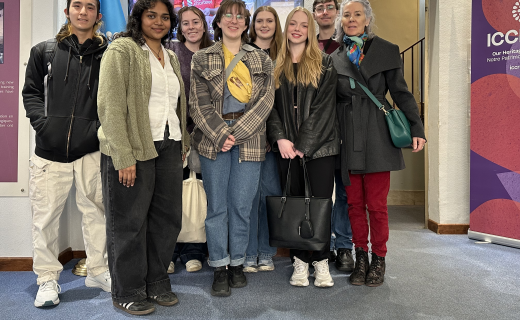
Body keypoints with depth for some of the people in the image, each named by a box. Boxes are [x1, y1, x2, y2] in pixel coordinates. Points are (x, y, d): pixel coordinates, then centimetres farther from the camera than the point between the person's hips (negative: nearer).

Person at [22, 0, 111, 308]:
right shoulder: (44, 51, 10)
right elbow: (31, 92, 10)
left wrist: (101, 126, -10)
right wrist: (42, 123, -6)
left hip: (91, 150, -1)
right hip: (50, 150, 1)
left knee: (95, 211, 7)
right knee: (46, 215, 6)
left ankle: (98, 271, 25)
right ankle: (48, 279, 22)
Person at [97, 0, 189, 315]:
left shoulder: (171, 58, 19)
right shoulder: (122, 50, -3)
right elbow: (111, 106, -12)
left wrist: (184, 144, 13)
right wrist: (124, 157, -18)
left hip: (169, 147, 7)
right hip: (133, 150, -6)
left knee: (168, 218, 9)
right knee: (130, 222, 3)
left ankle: (157, 282, 26)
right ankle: (128, 291, 19)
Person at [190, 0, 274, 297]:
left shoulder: (262, 59, 12)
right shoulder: (202, 59, 10)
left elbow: (266, 100, 1)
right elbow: (199, 104, 1)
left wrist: (237, 133, -9)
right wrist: (220, 135, -12)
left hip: (249, 141, 1)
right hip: (213, 139, 0)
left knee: (241, 206, 4)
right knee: (217, 206, 3)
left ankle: (237, 263, 21)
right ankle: (219, 268, 16)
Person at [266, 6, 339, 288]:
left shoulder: (324, 64, 5)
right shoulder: (276, 66, 13)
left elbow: (323, 107, -4)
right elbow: (270, 105, 6)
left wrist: (303, 144, -11)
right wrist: (280, 138, -9)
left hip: (320, 144, -2)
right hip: (286, 146, 2)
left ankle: (321, 262, 12)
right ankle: (300, 262, 16)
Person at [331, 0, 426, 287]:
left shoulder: (385, 50, 7)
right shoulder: (335, 58, 11)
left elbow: (401, 93, 4)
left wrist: (416, 129, -3)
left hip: (377, 137, -2)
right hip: (347, 140, 2)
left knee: (376, 204, 1)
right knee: (355, 203, 8)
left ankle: (378, 260, 18)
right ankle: (360, 258, 22)